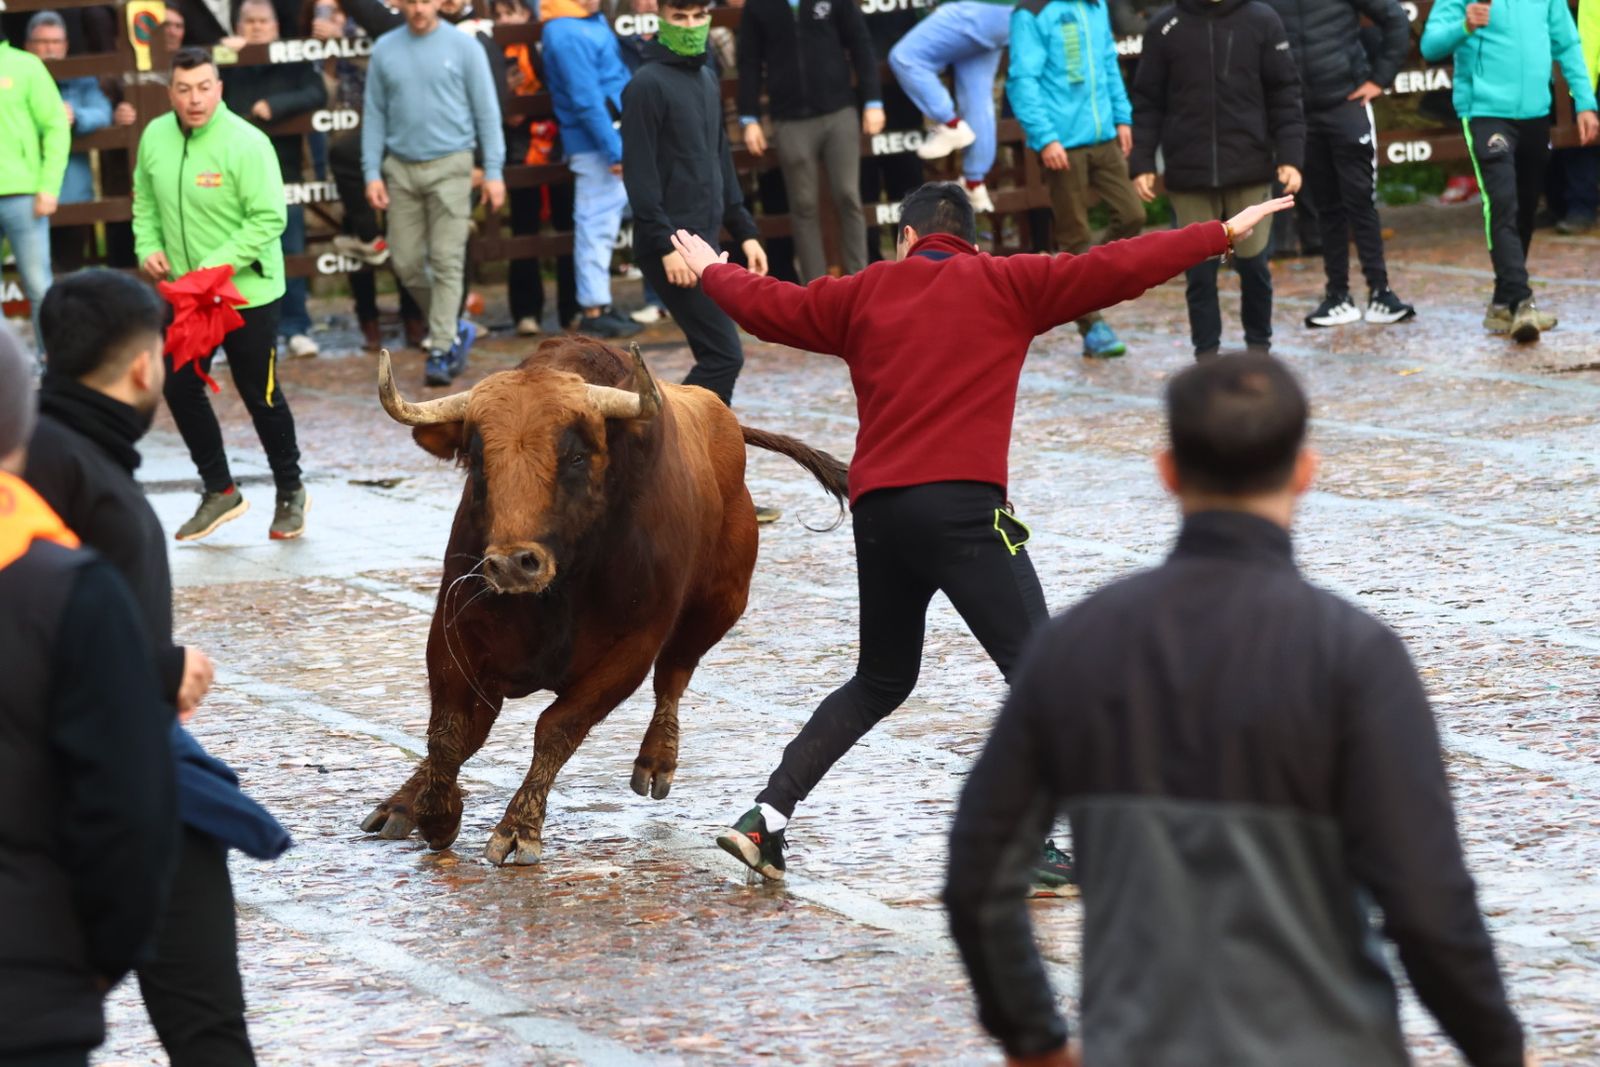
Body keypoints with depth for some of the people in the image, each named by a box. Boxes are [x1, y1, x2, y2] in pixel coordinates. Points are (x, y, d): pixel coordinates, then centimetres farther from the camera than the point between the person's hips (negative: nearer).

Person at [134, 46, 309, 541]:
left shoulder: (246, 144, -20)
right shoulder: (155, 138, -2)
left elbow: (269, 219, -21)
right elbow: (145, 201, 13)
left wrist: (218, 266, -25)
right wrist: (149, 246, -4)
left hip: (247, 292, -6)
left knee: (260, 394, 5)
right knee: (180, 389, 7)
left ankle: (290, 492, 25)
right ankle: (219, 491, 24)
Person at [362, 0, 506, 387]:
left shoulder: (463, 47, -1)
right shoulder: (385, 50, 6)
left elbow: (486, 110, 0)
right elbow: (374, 114, 8)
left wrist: (494, 170, -5)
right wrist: (372, 172, 2)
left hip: (449, 166, -3)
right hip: (401, 168, 3)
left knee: (447, 262, -7)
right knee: (407, 262, 4)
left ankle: (442, 349, -3)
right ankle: (454, 330, 24)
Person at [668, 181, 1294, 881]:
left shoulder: (866, 292, 17)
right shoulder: (1006, 285, 7)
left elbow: (768, 306, 27)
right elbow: (1117, 270, 1)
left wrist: (710, 271, 47)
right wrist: (1223, 234, 6)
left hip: (876, 509, 6)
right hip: (961, 505, -5)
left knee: (880, 684, 21)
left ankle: (766, 816, 15)